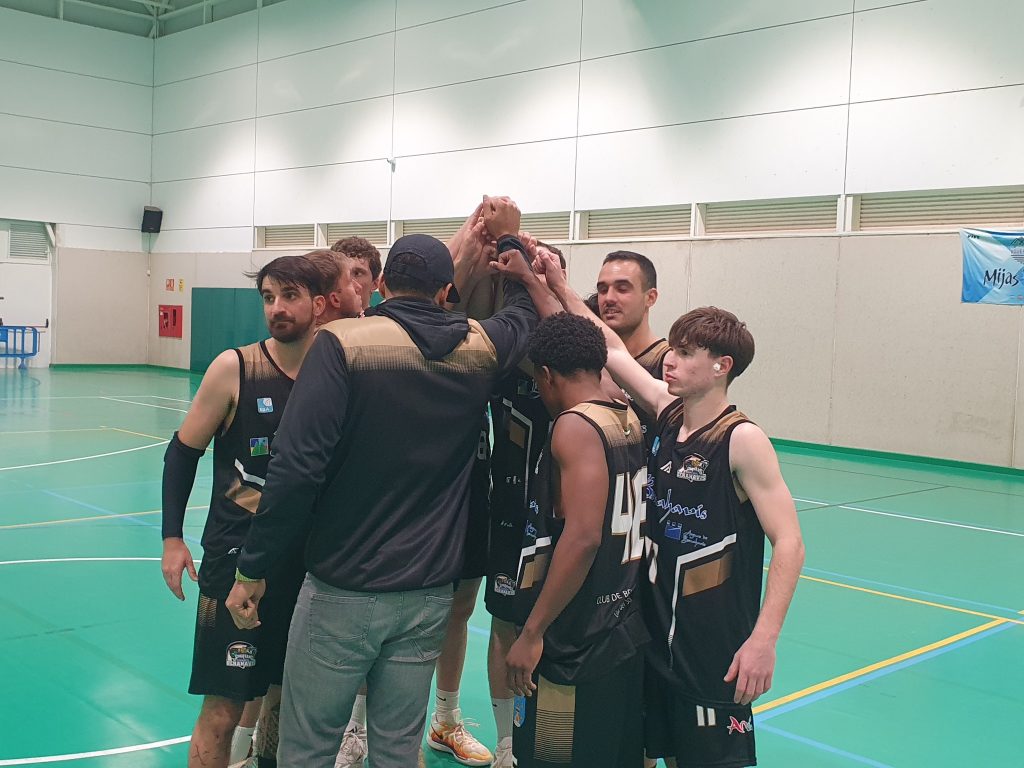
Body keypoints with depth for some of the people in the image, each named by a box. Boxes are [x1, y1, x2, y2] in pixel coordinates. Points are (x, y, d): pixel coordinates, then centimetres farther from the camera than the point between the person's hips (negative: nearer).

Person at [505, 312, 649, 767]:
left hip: (577, 647, -9)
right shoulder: (630, 420, 6)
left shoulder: (575, 426, -18)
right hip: (628, 636, 9)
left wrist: (533, 633, -21)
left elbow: (583, 537, -25)